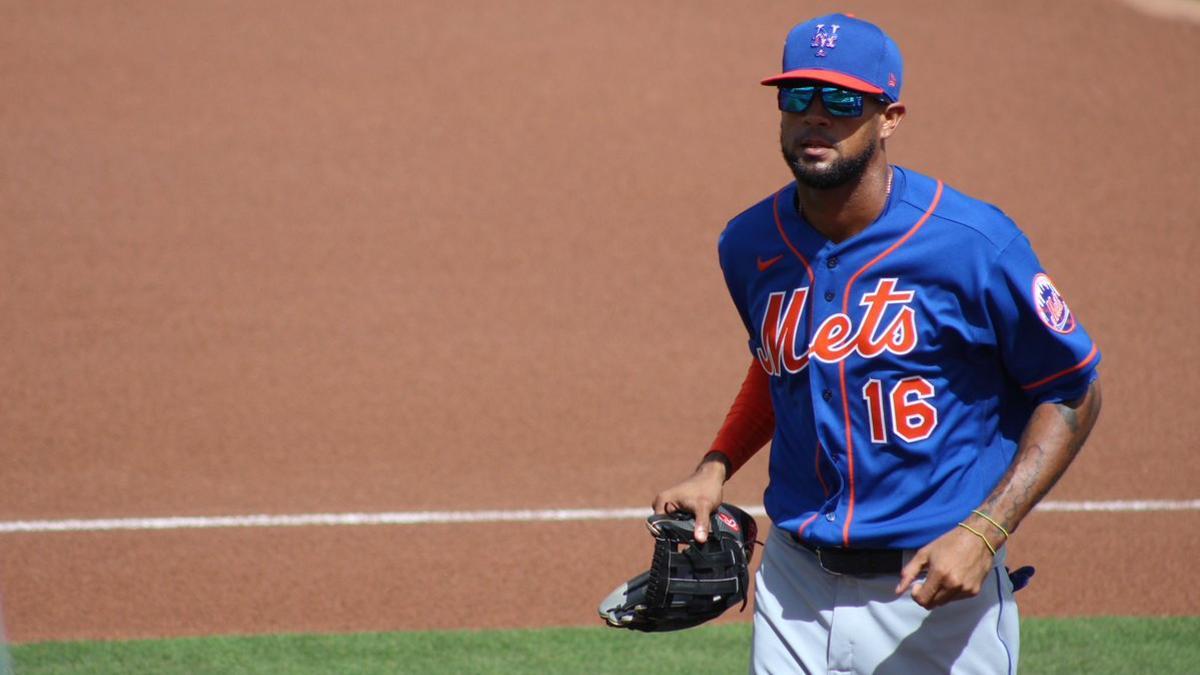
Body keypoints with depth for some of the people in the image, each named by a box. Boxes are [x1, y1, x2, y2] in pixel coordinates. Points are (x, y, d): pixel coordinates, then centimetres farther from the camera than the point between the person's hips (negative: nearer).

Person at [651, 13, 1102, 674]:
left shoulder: (972, 243, -13)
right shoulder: (750, 245, 2)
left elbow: (1073, 394, -6)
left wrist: (983, 533, -16)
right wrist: (714, 469, 7)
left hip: (936, 592, -4)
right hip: (794, 587, 4)